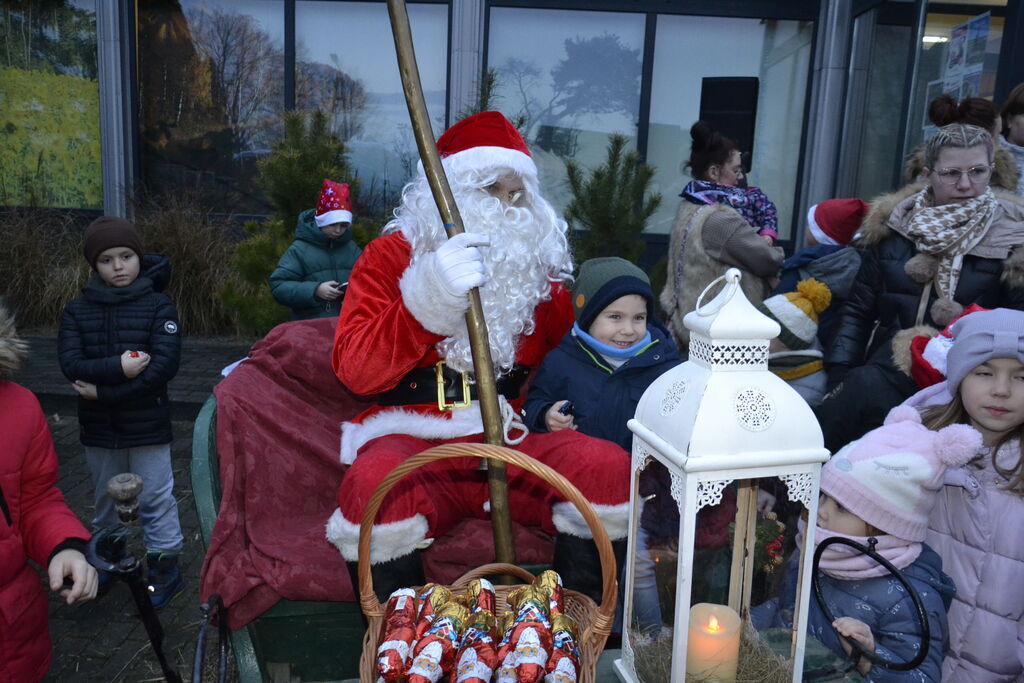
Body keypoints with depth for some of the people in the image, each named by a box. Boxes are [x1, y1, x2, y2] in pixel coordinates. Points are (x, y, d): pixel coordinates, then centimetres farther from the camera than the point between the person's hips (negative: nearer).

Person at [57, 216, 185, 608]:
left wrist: (103, 391, -18)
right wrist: (117, 367, -26)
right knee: (105, 496, 21)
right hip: (98, 427, 4)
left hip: (148, 425, -3)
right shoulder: (77, 311, 1)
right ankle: (109, 553, 42)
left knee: (155, 498, 5)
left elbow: (164, 366, -18)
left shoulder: (158, 307, -8)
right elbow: (71, 364, -10)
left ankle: (165, 568, 19)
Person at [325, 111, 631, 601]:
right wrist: (428, 302, -22)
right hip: (413, 442, -2)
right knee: (372, 483, -35)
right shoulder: (392, 255, 6)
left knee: (608, 468, -23)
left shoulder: (537, 268, 15)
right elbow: (353, 370, -8)